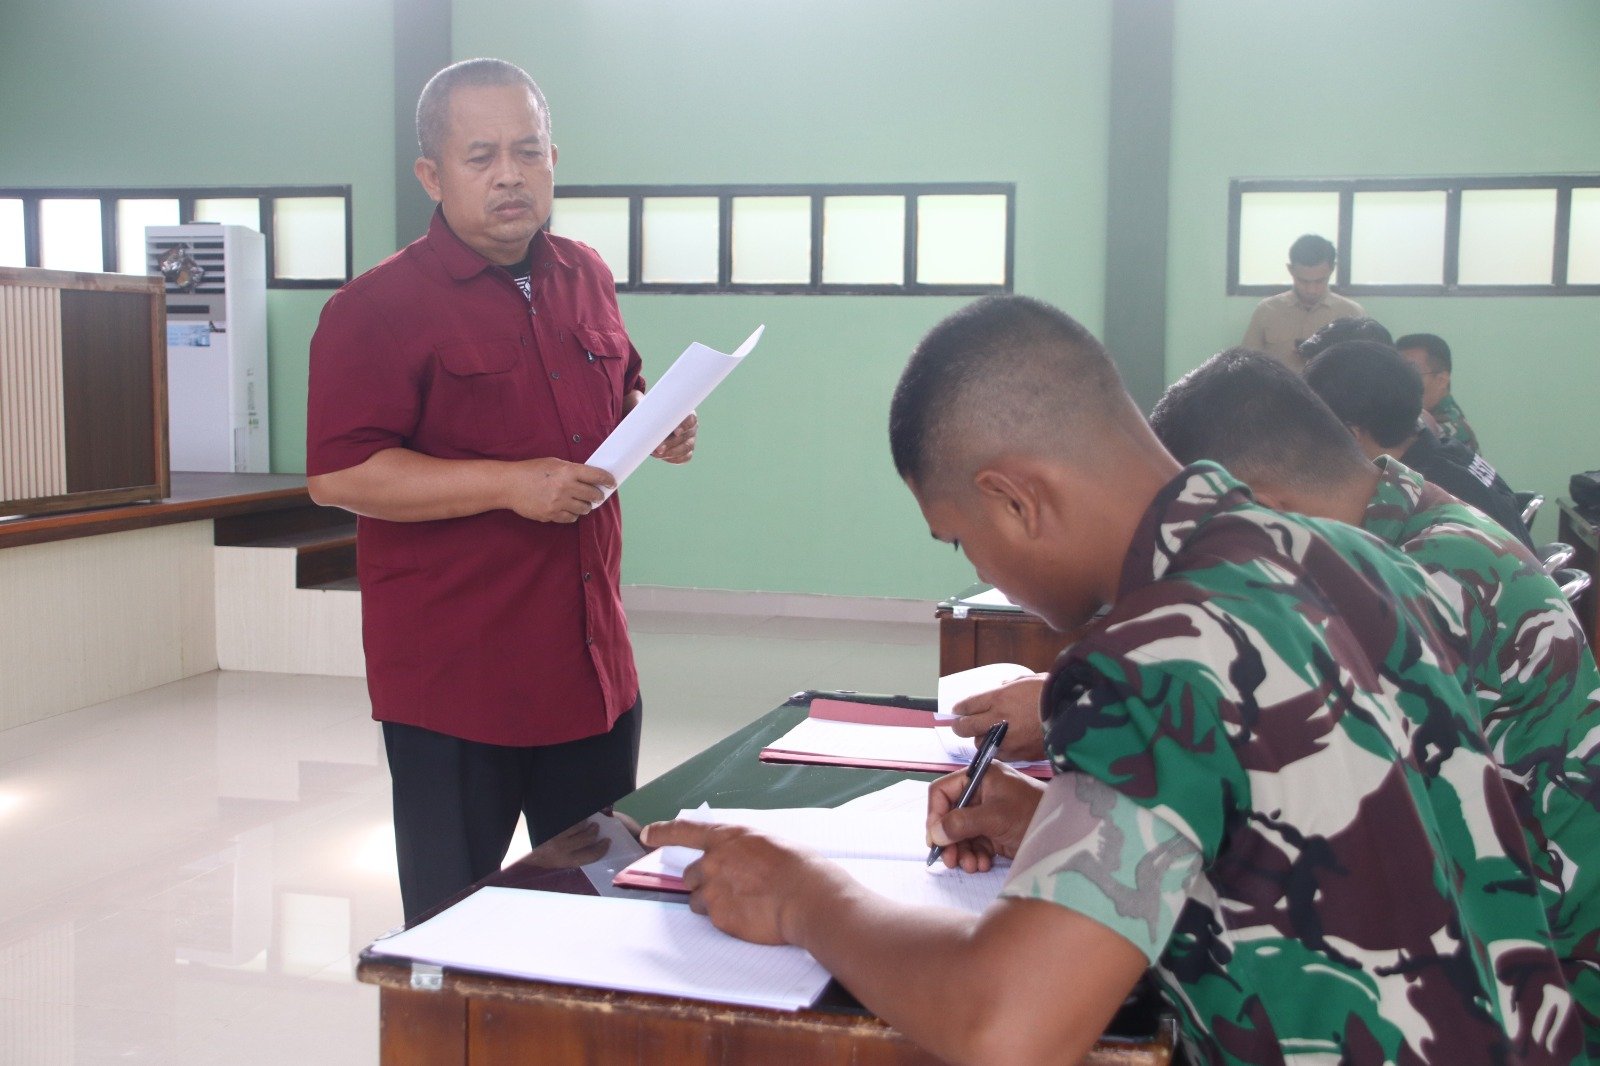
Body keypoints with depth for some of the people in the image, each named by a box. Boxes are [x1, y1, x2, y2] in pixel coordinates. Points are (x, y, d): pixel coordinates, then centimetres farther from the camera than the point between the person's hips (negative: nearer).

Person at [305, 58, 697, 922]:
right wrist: (510, 484, -23)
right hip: (455, 682, -6)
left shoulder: (585, 278, 11)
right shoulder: (377, 307, -11)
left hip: (593, 663, 6)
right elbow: (337, 474, -17)